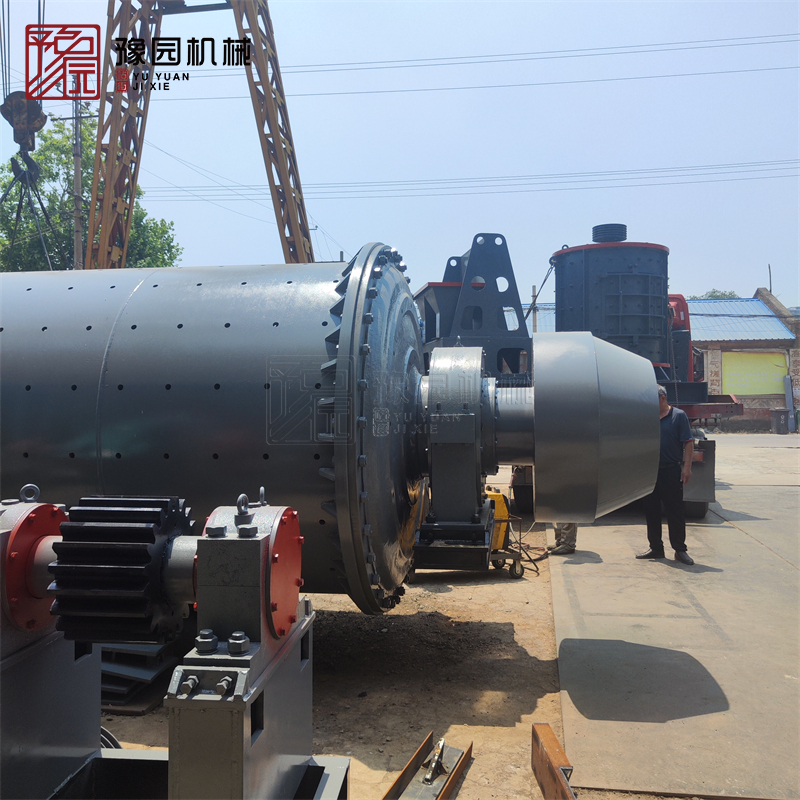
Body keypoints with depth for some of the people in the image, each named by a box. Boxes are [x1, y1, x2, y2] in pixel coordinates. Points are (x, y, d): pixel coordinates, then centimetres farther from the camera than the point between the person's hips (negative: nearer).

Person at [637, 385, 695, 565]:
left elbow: (688, 443, -6)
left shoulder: (678, 416, -2)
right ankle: (655, 548, 20)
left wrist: (687, 466, -14)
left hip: (671, 471, -5)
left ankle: (680, 549, 11)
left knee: (675, 511, 0)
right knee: (651, 511, 9)